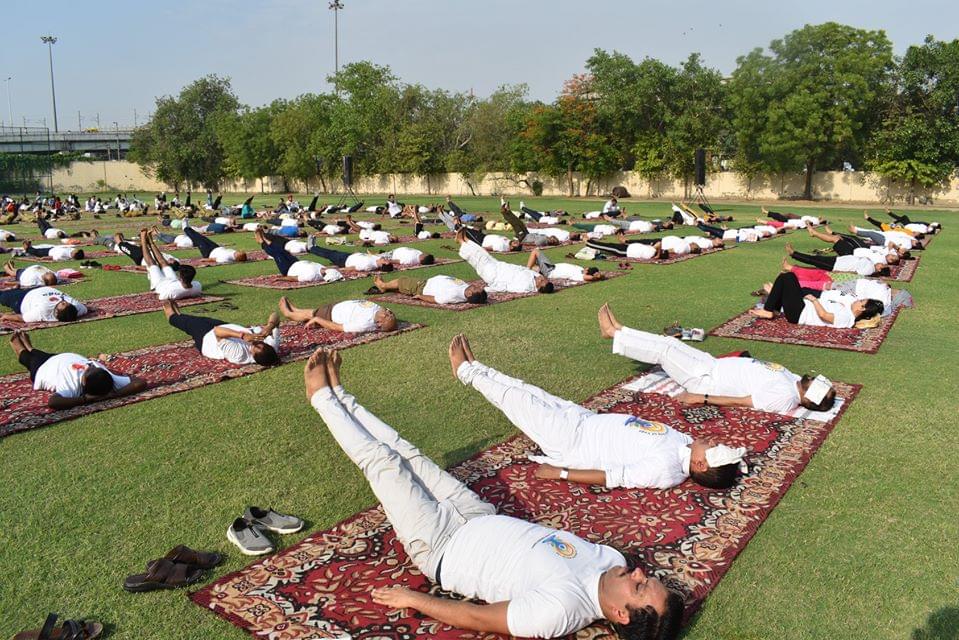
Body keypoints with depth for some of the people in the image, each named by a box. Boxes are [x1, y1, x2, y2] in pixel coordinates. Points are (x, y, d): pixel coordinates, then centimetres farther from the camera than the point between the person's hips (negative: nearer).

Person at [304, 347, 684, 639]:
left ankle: (323, 396, 25)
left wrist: (413, 599, -17)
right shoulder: (611, 559, -17)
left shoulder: (560, 609, -36)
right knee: (405, 453, 12)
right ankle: (337, 396, 33)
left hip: (440, 546, -6)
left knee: (383, 461, 0)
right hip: (483, 520, 6)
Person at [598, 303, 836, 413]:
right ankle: (618, 330, 19)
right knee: (668, 342, 8)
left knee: (664, 348, -8)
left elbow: (740, 401, -24)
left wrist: (700, 398, -23)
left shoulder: (785, 397, -24)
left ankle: (613, 332, 7)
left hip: (707, 380, -8)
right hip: (714, 365, 8)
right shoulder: (793, 380, 0)